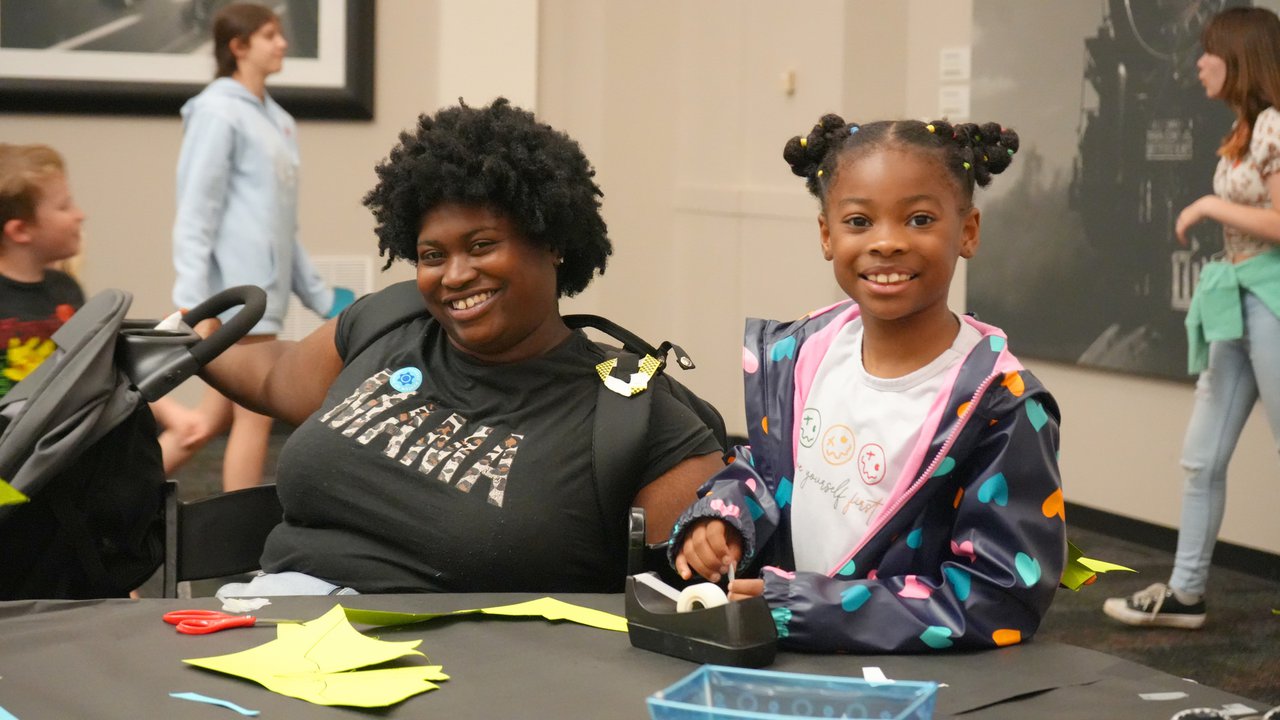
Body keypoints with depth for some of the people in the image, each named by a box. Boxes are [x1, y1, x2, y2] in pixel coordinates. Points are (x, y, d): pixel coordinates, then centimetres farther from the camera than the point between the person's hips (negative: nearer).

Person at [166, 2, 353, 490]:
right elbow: (195, 212, -14)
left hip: (262, 288, 8)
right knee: (256, 416, -1)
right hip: (239, 291, -8)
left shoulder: (275, 119, 16)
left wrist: (317, 294, 20)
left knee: (218, 417, 12)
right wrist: (190, 300, -20)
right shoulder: (219, 113, -9)